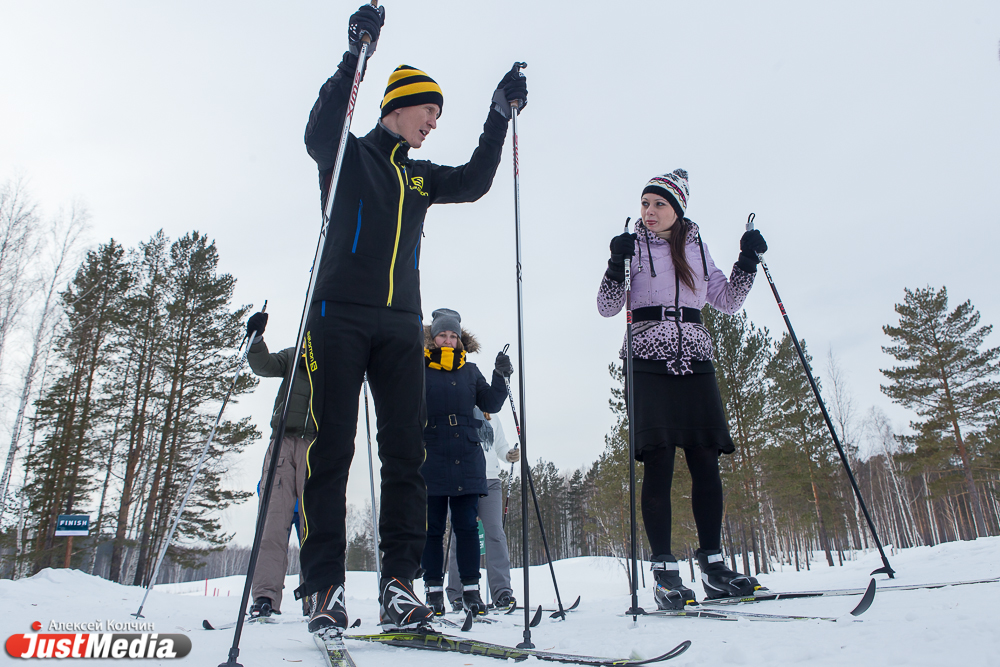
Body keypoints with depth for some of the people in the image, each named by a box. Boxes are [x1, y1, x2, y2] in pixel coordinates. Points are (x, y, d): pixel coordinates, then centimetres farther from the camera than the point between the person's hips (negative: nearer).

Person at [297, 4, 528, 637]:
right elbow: (320, 131, -11)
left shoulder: (421, 176, 24)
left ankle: (399, 583, -1)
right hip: (341, 315, -5)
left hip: (401, 325, 5)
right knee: (332, 449, -7)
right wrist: (356, 56, -20)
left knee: (405, 452, -4)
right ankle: (326, 586, -2)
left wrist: (499, 116, 13)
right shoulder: (349, 156, 9)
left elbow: (474, 182, 19)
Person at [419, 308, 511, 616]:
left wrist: (501, 377, -1)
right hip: (430, 460, -2)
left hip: (466, 460, 2)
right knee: (432, 527, 3)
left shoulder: (469, 371, 14)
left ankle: (471, 588, 11)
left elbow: (491, 404, 11)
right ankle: (434, 589, 13)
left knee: (467, 526, 3)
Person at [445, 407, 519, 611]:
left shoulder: (492, 418, 21)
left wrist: (510, 455, 2)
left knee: (495, 533, -8)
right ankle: (457, 595, 5)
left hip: (490, 481, 3)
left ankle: (502, 593, -7)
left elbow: (501, 446, 24)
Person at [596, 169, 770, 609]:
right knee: (659, 462, -8)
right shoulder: (633, 247, 6)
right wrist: (617, 265, -17)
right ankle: (664, 571, -3)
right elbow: (607, 308, -2)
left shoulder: (696, 249, 16)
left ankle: (713, 565, 9)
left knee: (706, 461, -1)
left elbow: (727, 301, 18)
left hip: (694, 363, 3)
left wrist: (748, 261, 6)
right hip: (648, 364, -3)